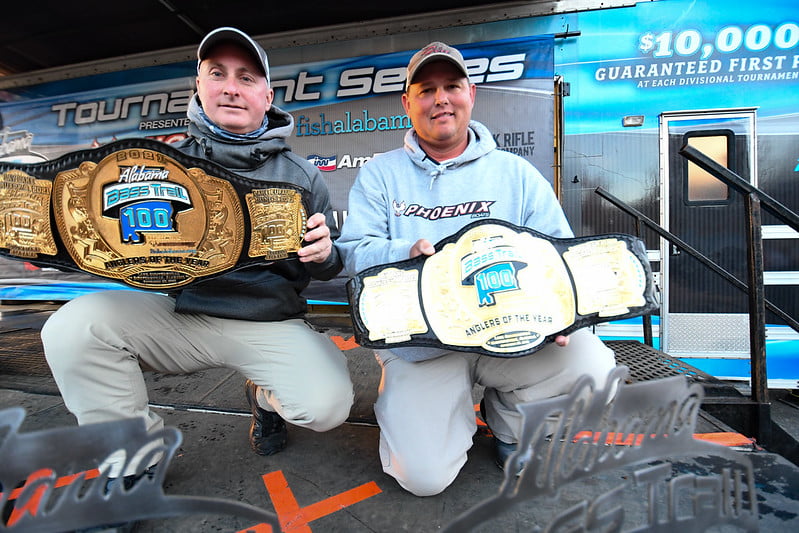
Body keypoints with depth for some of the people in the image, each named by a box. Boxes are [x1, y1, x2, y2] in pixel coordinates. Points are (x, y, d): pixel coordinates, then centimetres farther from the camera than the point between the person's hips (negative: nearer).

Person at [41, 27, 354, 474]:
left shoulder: (301, 176, 2)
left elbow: (327, 267, 5)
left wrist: (324, 256, -19)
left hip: (272, 326, -1)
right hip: (183, 313, 2)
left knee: (328, 405, -23)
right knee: (73, 327, -21)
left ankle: (266, 396, 17)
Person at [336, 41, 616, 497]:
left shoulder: (515, 173, 8)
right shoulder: (380, 174, 7)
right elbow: (354, 251, -2)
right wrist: (410, 252, -22)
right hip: (419, 339, -1)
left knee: (593, 366, -24)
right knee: (424, 475, -16)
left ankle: (510, 424, 9)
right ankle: (452, 411, 20)